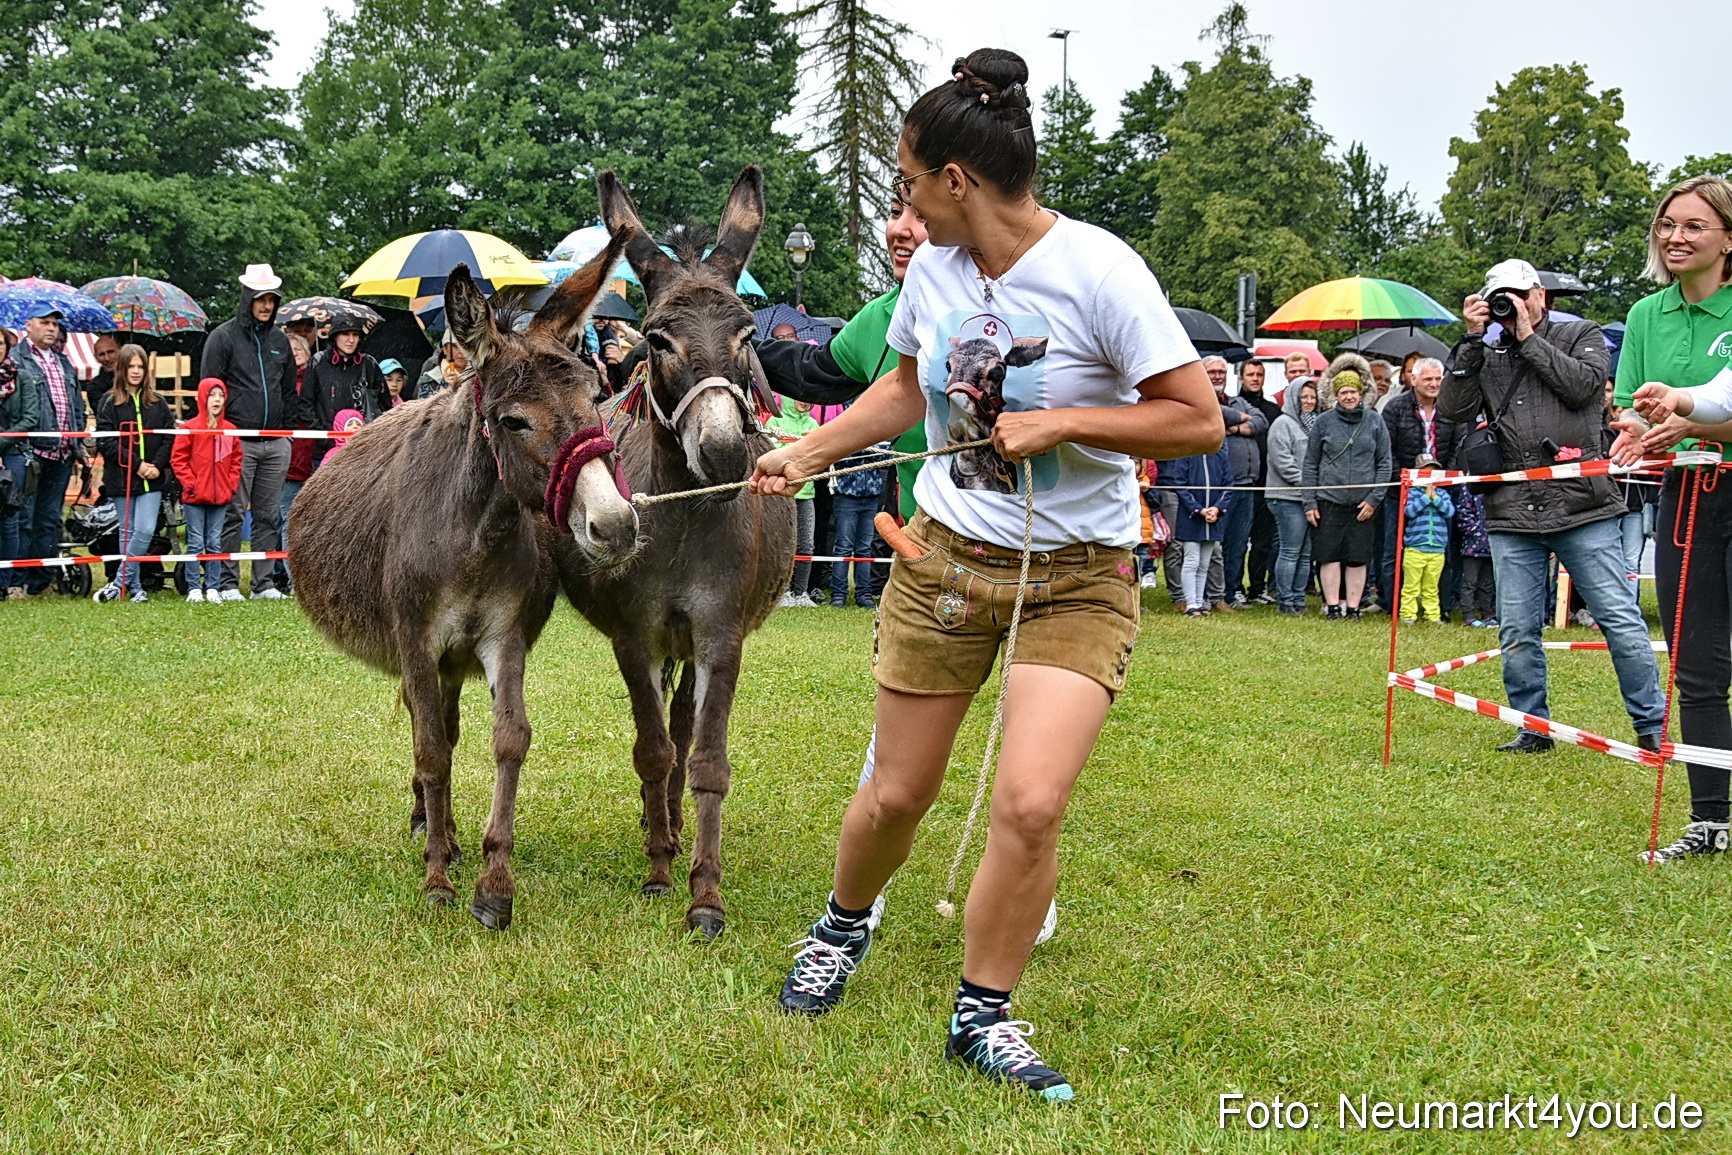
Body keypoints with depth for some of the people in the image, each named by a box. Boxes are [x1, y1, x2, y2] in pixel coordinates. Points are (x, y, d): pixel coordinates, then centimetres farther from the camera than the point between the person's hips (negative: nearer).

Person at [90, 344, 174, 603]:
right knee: (128, 532, 5)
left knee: (145, 530, -11)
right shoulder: (108, 403, 1)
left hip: (152, 480, 1)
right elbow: (107, 443, -6)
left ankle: (119, 583, -6)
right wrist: (137, 465, -13)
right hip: (121, 479, -1)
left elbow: (169, 438, 7)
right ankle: (135, 588, 11)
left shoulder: (158, 404, 9)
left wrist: (157, 465, -8)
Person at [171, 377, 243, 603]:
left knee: (215, 543, 7)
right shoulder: (190, 428, -5)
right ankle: (194, 589, 5)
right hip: (195, 498, -3)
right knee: (195, 543, 1)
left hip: (221, 498, 3)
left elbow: (236, 460, 15)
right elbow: (177, 458, -3)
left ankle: (213, 588, 12)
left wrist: (231, 484, 4)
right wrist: (189, 484, -8)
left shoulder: (230, 430, 6)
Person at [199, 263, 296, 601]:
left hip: (276, 443, 5)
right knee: (234, 514, -4)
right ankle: (229, 583, 0)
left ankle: (265, 582, 11)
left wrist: (289, 429, 13)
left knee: (268, 515, 7)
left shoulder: (280, 339, 16)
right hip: (238, 442, -5)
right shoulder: (224, 336, -1)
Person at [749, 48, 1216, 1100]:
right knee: (898, 794, 9)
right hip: (946, 552, 4)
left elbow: (1199, 422, -18)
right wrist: (806, 453, 12)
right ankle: (843, 927, 41)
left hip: (1077, 577, -4)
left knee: (1030, 805, -16)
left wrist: (1062, 423, -23)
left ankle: (983, 1014, 6)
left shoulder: (1097, 269, -18)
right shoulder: (934, 267, 0)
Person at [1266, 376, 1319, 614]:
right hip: (1289, 498, -7)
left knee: (1306, 554, 8)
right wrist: (1305, 484, -14)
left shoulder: (1315, 424, 19)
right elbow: (1282, 461, -13)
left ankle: (1299, 599, 14)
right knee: (1290, 551, -6)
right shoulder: (1283, 424, -5)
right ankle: (1285, 601, 0)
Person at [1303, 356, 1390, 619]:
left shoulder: (1374, 421, 5)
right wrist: (1309, 502, -1)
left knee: (1358, 557, 2)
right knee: (1330, 554, -2)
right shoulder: (1324, 421, 3)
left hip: (1362, 502, 1)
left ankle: (1352, 607, 8)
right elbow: (1310, 464, 5)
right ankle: (1332, 605, 5)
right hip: (1329, 499, 0)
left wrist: (1374, 498, -3)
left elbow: (1384, 463, 6)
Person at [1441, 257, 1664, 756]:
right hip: (1511, 515, 3)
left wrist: (1529, 338, -4)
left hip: (1583, 508, -3)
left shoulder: (1582, 335, 9)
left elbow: (1583, 386, -9)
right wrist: (1473, 339, 0)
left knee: (1620, 619, -3)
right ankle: (1532, 728, 16)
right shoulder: (1486, 355, 16)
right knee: (1518, 631, 4)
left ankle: (1652, 726, 7)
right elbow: (1454, 408, 2)